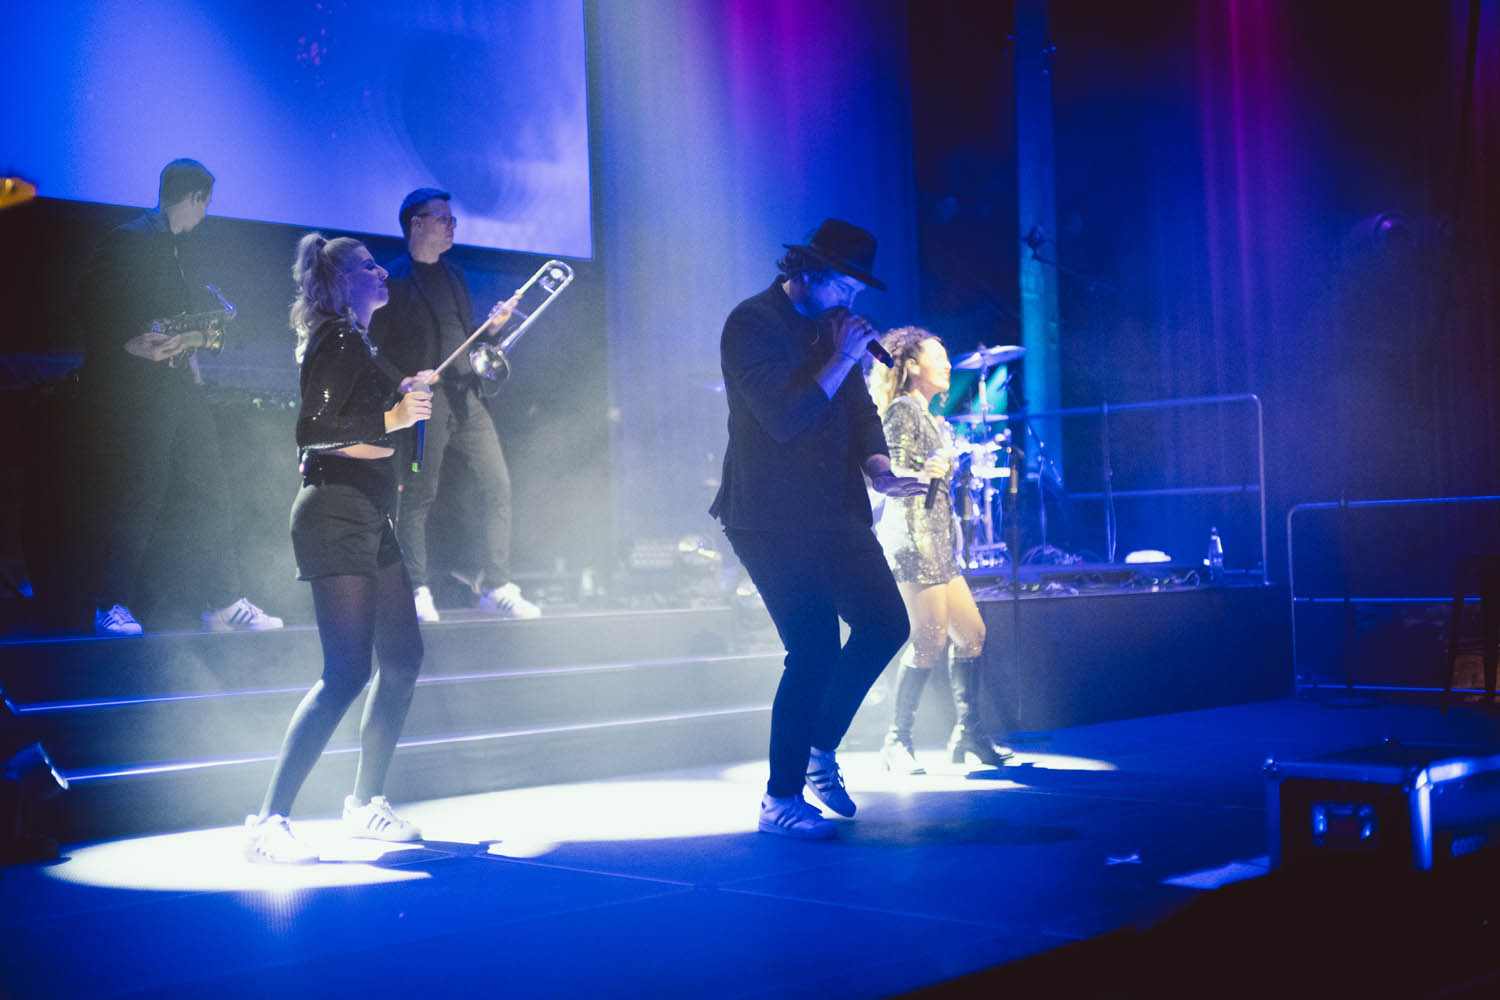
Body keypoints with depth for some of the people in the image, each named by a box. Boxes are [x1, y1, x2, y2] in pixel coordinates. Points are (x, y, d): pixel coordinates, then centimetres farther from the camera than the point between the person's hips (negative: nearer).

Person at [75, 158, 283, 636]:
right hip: (136, 387, -8)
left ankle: (224, 605, 11)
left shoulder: (179, 246, 18)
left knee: (210, 493, 6)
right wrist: (133, 343, -21)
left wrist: (193, 338, 6)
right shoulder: (128, 240, -7)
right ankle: (111, 608, 1)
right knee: (139, 495, -8)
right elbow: (92, 310, -12)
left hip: (180, 382, 8)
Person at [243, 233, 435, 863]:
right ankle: (269, 822, -14)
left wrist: (405, 390, 30)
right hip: (336, 515, -10)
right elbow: (312, 428, -20)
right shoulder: (336, 340, -10)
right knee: (346, 674, -15)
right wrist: (391, 417, -24)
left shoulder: (355, 342, 19)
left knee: (403, 656, 12)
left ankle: (365, 804, 21)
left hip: (370, 518, 10)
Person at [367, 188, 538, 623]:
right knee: (417, 498, -4)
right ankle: (418, 594, 3)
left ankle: (496, 587, 3)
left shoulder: (453, 275, 20)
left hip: (466, 398, 6)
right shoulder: (392, 278, -2)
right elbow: (377, 348, -6)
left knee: (498, 485, -1)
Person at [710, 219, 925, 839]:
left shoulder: (834, 324, 13)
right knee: (816, 649, -11)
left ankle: (820, 747, 23)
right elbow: (782, 420, -22)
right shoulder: (752, 323, -11)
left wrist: (877, 466, -3)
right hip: (771, 515, -8)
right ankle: (780, 801, 2)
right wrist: (841, 359, -18)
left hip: (832, 510, 8)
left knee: (885, 624, 3)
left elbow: (859, 410, 16)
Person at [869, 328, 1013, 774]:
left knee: (971, 633, 7)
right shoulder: (901, 410, -5)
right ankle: (897, 741, -10)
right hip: (912, 535, -10)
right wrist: (924, 473, -27)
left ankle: (967, 732, 14)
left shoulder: (934, 421, 23)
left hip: (938, 539, 10)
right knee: (931, 638, -16)